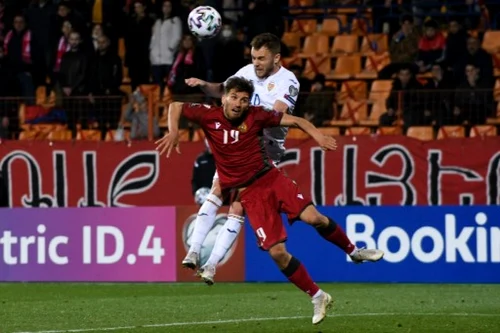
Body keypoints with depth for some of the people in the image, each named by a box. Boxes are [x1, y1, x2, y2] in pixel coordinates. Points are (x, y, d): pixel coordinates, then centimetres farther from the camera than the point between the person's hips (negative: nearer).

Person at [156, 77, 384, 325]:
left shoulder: (255, 116, -3)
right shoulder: (209, 116, -4)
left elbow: (294, 120, 1)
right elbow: (176, 107, 7)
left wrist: (317, 135, -17)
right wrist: (173, 132, -11)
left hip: (270, 178, 1)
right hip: (248, 193, -1)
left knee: (312, 217, -20)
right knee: (277, 251, -12)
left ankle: (353, 251, 8)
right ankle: (317, 297, 3)